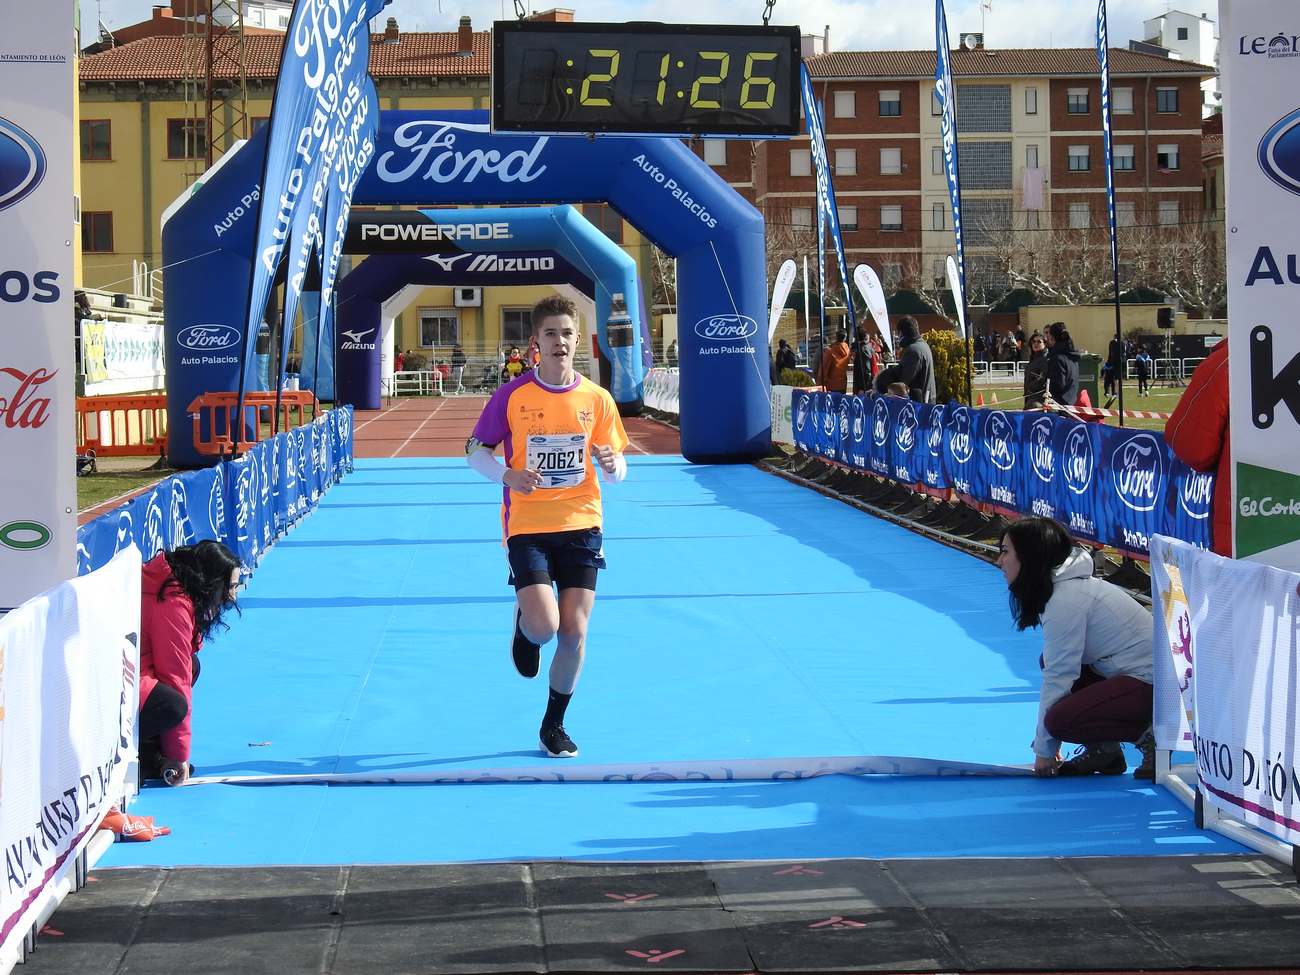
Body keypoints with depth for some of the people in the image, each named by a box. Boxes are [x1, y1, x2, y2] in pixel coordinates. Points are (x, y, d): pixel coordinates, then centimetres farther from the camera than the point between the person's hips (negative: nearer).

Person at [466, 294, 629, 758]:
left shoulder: (596, 399, 1)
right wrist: (508, 476, -16)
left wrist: (612, 466, -16)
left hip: (581, 525, 2)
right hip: (527, 525, -2)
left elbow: (617, 467, 9)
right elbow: (475, 450, 3)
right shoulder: (512, 395, -5)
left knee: (574, 633, 0)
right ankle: (522, 626, 23)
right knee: (544, 626, -17)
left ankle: (553, 727, 20)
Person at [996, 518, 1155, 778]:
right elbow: (1055, 668, 13)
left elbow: (1059, 677, -17)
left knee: (1060, 720, -20)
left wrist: (1044, 750, -10)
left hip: (1152, 685, -10)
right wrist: (1046, 743, 11)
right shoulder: (1067, 583, 11)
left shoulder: (1066, 600, -19)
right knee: (1049, 660, 11)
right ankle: (1102, 750, 10)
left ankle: (1147, 734, -5)